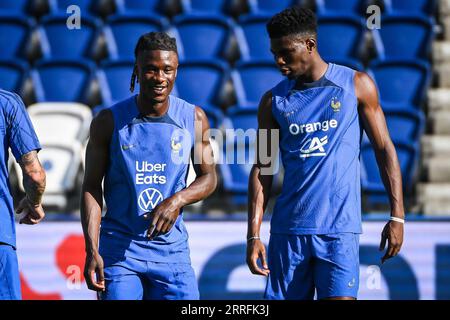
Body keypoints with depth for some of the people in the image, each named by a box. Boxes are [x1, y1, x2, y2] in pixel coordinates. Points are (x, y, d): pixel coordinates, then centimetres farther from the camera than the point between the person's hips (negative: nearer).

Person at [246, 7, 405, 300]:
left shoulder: (356, 85, 2)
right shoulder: (274, 100, 7)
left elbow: (384, 149, 4)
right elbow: (262, 170, 7)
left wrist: (397, 215, -3)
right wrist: (253, 235, -1)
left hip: (339, 228, -3)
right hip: (288, 228, 3)